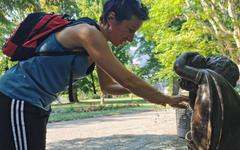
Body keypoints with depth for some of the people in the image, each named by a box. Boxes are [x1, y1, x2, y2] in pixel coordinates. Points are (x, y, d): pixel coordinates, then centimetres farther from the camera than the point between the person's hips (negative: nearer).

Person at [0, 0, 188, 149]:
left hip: (36, 103, 10)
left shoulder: (100, 47, 6)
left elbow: (108, 86, 16)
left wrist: (139, 89, -1)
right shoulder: (88, 33, -23)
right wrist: (168, 100, -14)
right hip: (17, 98, -10)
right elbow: (127, 79, -25)